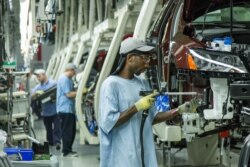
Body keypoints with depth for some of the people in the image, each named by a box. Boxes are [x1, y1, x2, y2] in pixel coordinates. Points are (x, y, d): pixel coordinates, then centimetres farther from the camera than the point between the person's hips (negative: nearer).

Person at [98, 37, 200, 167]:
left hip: (145, 156, 7)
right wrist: (137, 107, -17)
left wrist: (179, 110, 6)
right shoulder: (111, 84, -9)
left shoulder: (143, 83, 12)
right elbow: (107, 123, -17)